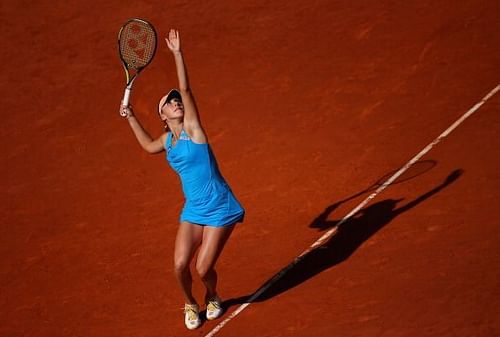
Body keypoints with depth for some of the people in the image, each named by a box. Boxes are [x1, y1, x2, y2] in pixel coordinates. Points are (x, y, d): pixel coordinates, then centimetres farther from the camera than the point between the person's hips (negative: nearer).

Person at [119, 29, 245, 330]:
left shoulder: (192, 128, -8)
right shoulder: (168, 140, 8)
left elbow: (186, 89, -19)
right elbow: (149, 146, 32)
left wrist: (177, 54, -23)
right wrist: (130, 117, 27)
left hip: (220, 209, -5)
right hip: (194, 211, 5)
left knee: (203, 268, -5)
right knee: (180, 265, -8)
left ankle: (213, 298, 30)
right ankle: (191, 305, 22)